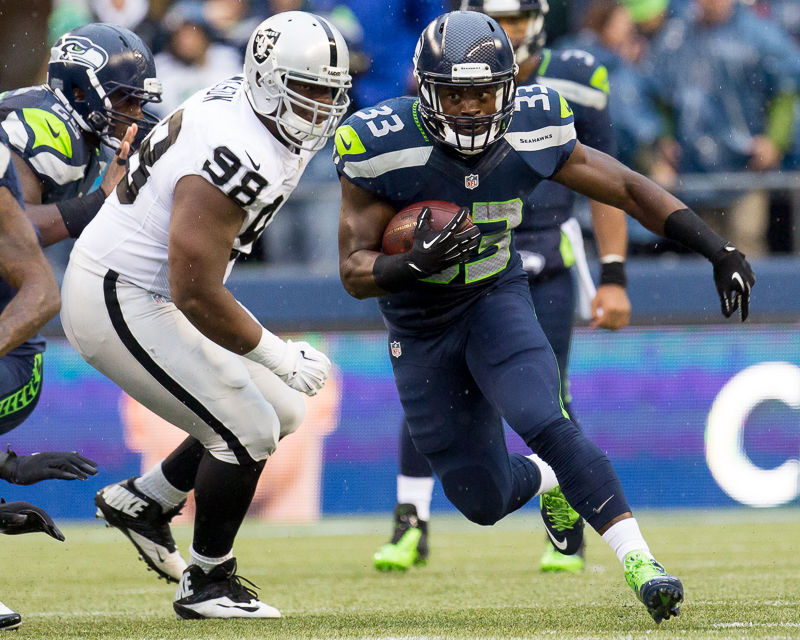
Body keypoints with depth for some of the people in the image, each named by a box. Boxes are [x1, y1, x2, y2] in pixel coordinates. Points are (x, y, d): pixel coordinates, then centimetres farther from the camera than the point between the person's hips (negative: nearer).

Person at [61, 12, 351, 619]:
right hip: (119, 304, -10)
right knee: (248, 431, -9)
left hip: (157, 290, 10)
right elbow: (196, 296, -27)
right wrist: (282, 356, -18)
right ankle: (206, 584, 7)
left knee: (282, 411, 12)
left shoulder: (240, 100, 0)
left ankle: (142, 500, 24)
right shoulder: (237, 160, -30)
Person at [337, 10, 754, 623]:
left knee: (544, 423, -28)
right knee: (483, 500, 3)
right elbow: (355, 272, -21)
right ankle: (548, 479, 38)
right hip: (420, 330, 0)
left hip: (497, 301, 0)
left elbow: (629, 188, -5)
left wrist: (720, 249, -13)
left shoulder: (532, 132, -17)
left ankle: (639, 561, -28)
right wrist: (419, 263, -42)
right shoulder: (383, 148, -25)